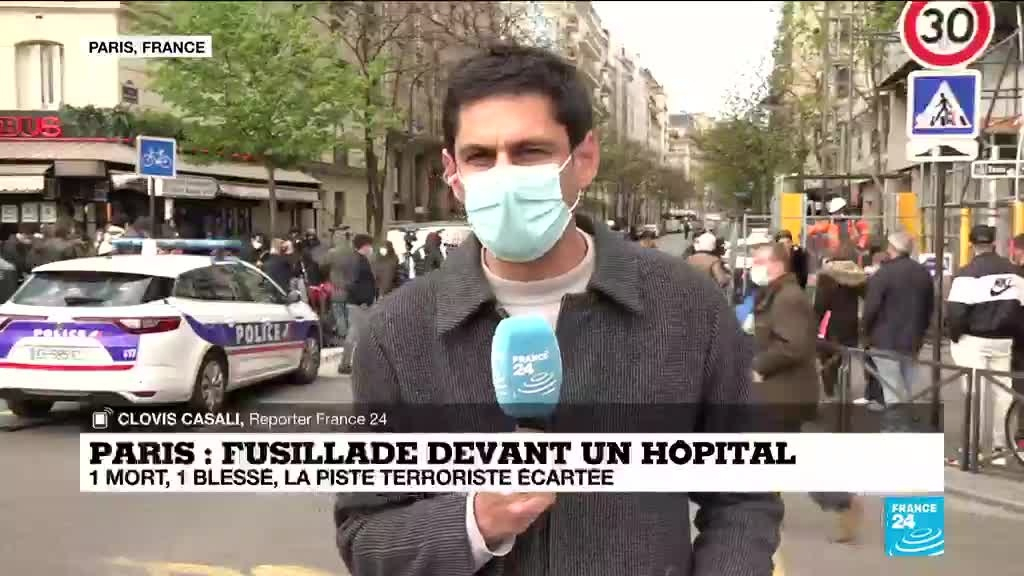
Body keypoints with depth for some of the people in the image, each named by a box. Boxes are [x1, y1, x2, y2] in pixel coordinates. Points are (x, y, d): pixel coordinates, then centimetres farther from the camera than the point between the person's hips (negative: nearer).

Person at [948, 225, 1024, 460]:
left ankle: (976, 444, 5)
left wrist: (955, 335, -2)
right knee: (1001, 389, 11)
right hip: (1002, 340, 5)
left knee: (976, 391, 0)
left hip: (974, 340, -5)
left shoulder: (967, 273, -14)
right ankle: (999, 442, 16)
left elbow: (955, 310, -17)